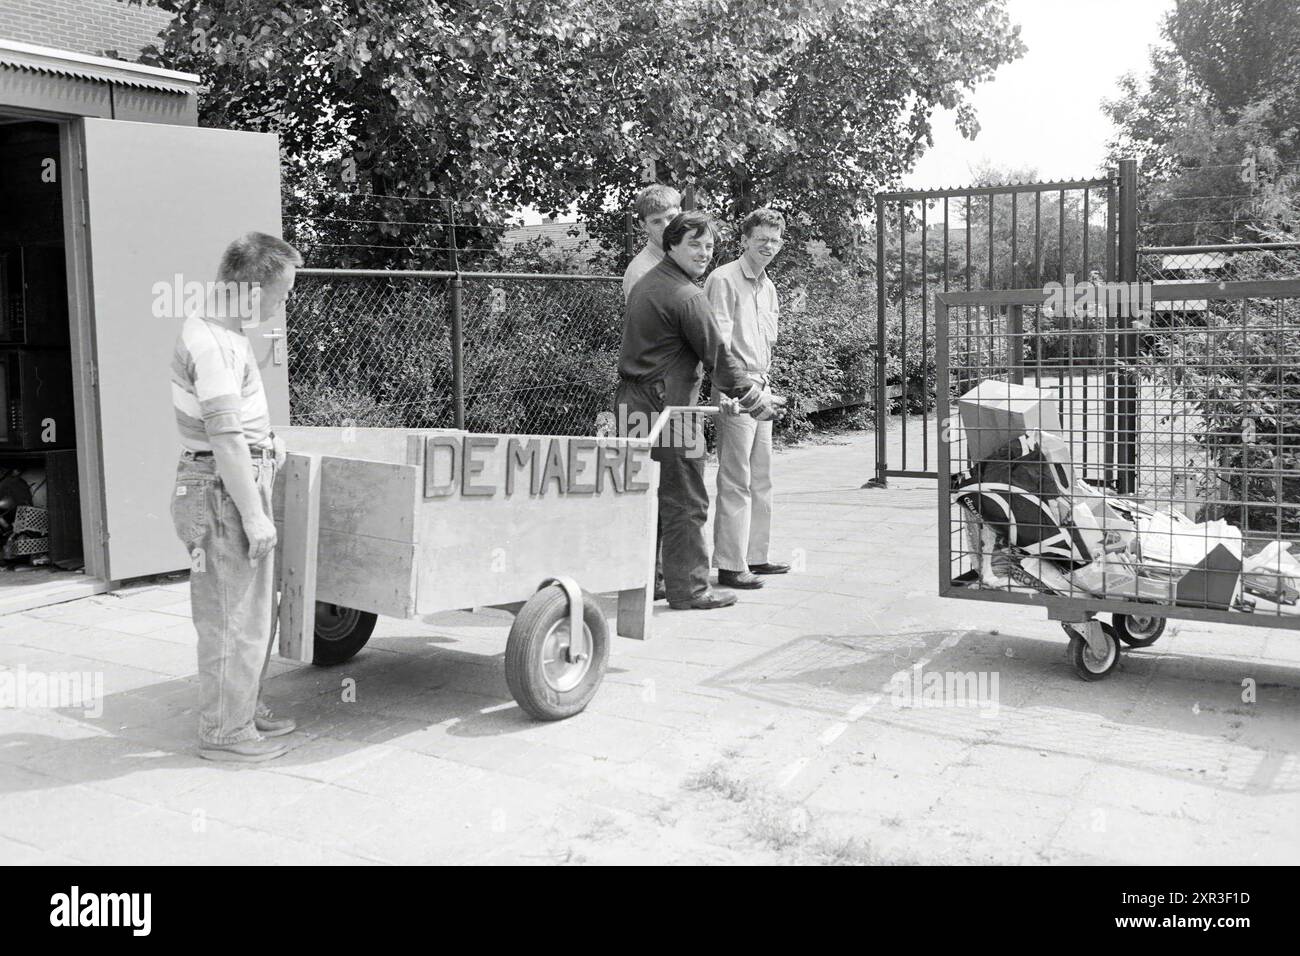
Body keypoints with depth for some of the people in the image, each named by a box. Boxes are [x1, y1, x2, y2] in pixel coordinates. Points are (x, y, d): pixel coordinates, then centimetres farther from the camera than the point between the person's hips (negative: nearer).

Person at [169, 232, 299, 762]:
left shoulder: (222, 329, 13)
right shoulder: (210, 341, -20)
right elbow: (224, 435, -24)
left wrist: (263, 436, 17)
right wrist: (255, 515, -22)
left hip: (239, 487, 10)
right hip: (224, 495, -10)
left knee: (255, 610, 19)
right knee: (232, 618, -1)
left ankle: (246, 709, 31)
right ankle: (224, 732, 10)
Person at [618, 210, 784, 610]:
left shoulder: (644, 285, 16)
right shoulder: (687, 296, -14)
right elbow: (717, 354, -11)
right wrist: (753, 398, 1)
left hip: (635, 404, 9)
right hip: (669, 405, -9)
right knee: (685, 500, -1)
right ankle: (688, 588, 6)